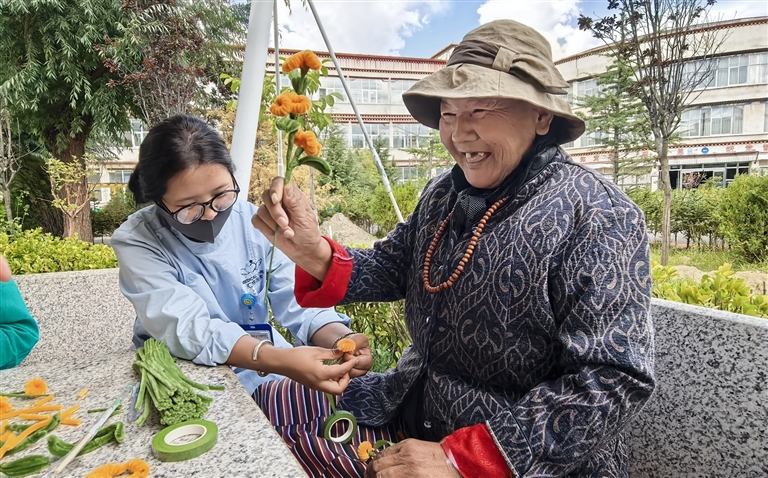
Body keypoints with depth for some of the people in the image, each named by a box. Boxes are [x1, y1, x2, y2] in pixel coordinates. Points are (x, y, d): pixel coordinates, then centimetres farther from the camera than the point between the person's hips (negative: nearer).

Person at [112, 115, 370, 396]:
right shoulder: (137, 242, -14)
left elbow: (299, 302, -10)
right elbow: (188, 330, -27)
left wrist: (340, 340, -31)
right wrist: (282, 360, -41)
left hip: (265, 373, 4)